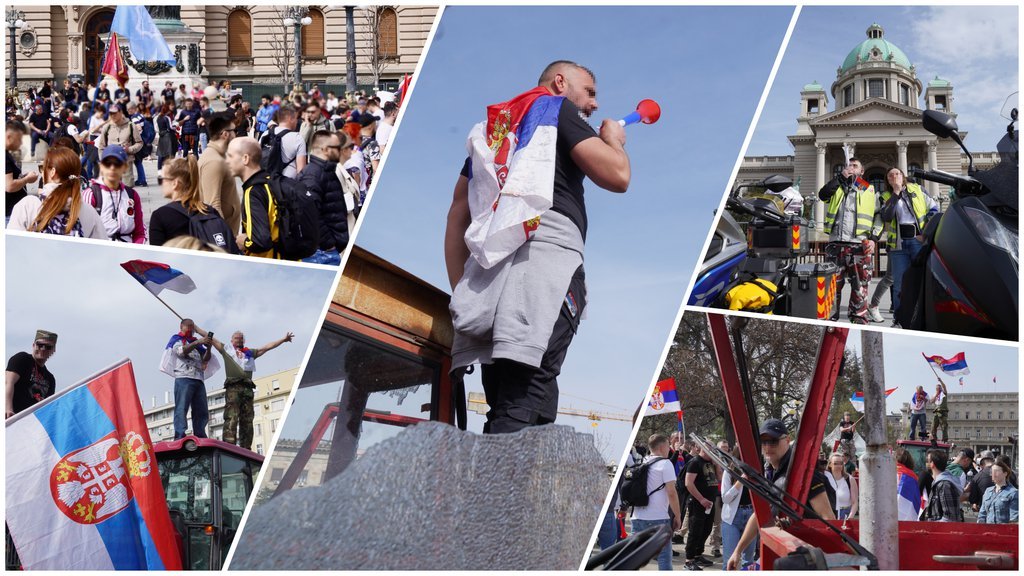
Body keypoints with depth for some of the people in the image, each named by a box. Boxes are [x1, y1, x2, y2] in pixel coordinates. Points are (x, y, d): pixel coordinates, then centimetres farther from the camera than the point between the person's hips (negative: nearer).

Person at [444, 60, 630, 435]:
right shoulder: (558, 108, 13)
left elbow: (459, 214, 27)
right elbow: (617, 177, 1)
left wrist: (460, 290, 23)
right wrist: (614, 140, 23)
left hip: (489, 249, 7)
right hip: (548, 239, -7)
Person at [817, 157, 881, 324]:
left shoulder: (869, 190, 13)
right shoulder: (837, 187, 20)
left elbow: (878, 216, 8)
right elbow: (823, 195, -1)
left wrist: (873, 237, -5)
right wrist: (841, 177, -2)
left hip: (860, 245, -2)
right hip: (836, 243, 2)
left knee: (860, 284, -4)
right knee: (833, 283, 0)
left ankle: (859, 319, 0)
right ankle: (831, 317, 5)